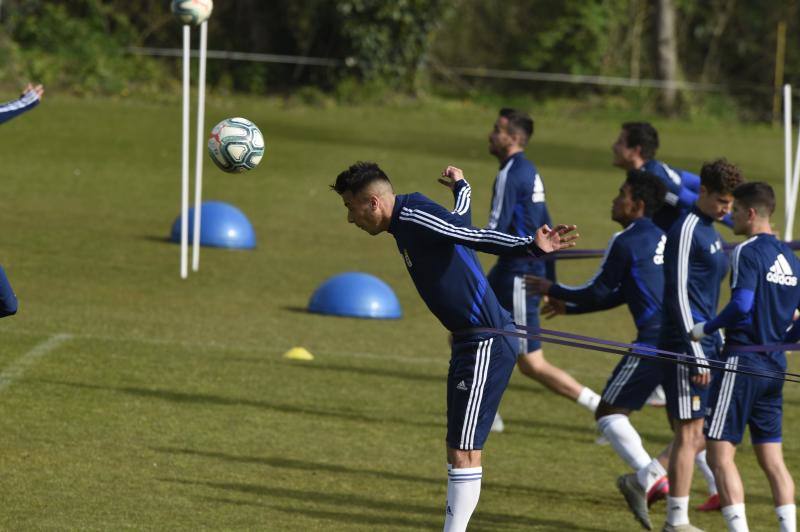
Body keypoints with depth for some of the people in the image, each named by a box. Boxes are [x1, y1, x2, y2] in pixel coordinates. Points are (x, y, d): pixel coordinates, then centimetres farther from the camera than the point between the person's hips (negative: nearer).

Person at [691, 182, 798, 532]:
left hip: (743, 360, -8)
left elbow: (741, 304, -23)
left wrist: (706, 329, -12)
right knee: (772, 460, 11)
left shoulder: (748, 252, -11)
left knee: (720, 452, -6)